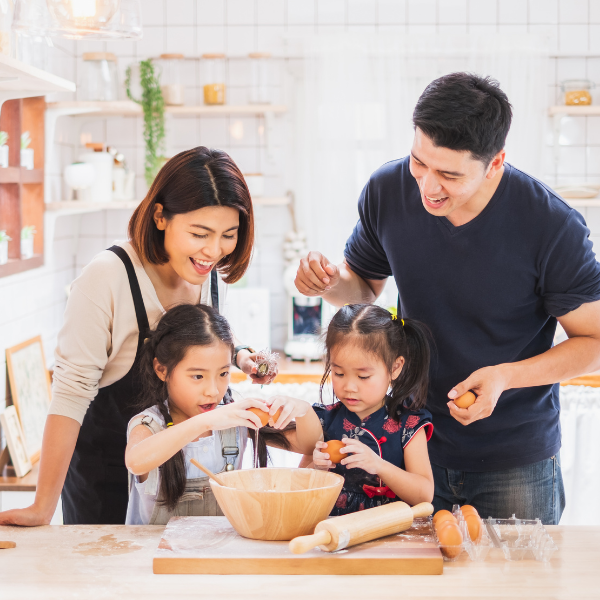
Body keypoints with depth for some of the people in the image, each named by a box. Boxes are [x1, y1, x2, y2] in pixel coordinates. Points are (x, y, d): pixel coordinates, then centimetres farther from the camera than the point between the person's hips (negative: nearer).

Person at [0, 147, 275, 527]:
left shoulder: (215, 274, -7)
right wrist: (44, 507, -25)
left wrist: (238, 357, -8)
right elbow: (71, 391, -24)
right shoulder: (108, 279, -25)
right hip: (104, 470, -5)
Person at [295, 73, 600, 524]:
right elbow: (364, 284, 8)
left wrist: (508, 376, -26)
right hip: (414, 445, 3)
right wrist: (331, 283, -16)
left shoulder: (553, 226, -22)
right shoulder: (387, 190, -11)